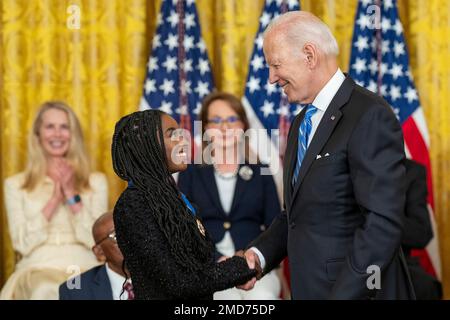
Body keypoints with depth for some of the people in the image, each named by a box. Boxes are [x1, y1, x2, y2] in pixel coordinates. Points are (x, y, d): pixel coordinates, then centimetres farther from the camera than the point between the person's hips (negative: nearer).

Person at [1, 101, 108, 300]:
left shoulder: (96, 182, 13)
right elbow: (22, 244, 1)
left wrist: (71, 194, -5)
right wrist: (54, 199, -6)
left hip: (83, 269, 0)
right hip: (37, 269, 0)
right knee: (44, 290, -36)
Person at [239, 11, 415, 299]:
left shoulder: (370, 116, -15)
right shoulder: (301, 124, 14)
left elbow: (383, 223, -21)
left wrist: (343, 294, -24)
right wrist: (259, 254, 0)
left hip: (356, 290, -8)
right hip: (309, 287, 8)